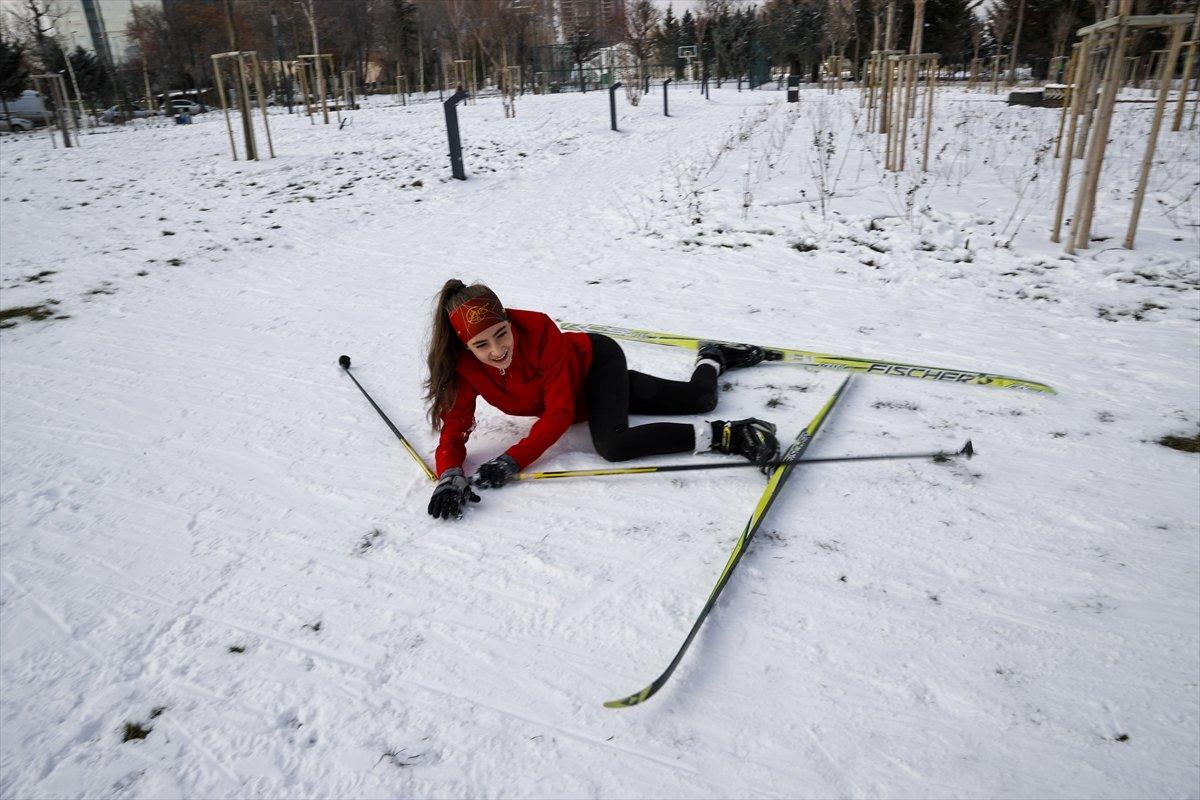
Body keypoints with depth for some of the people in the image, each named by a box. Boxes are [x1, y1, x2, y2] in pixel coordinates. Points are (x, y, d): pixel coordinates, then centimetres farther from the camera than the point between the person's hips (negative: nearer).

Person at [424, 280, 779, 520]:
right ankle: (712, 357, 41)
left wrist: (513, 459, -44)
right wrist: (449, 478, -45)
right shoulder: (461, 368, -27)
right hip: (582, 401, 4)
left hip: (597, 361, -4)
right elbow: (453, 432, -24)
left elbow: (560, 412, -34)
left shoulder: (537, 329, -37)